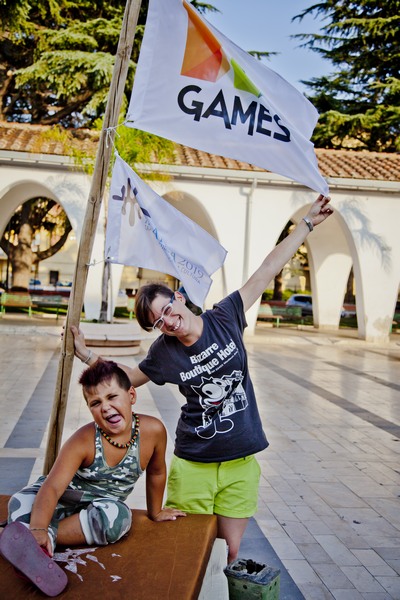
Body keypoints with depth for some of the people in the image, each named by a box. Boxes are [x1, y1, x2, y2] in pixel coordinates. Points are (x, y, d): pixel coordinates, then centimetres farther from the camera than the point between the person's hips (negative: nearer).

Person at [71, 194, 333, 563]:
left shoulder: (225, 318, -6)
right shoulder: (164, 353, -4)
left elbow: (267, 270, -3)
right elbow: (130, 377, 16)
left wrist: (308, 223, 2)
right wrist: (87, 355, 9)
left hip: (240, 463, 0)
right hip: (192, 465, 0)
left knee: (229, 551, 9)